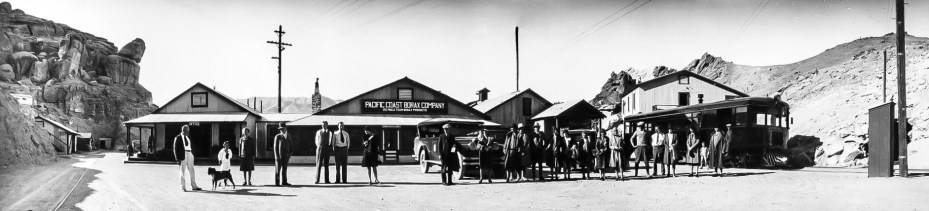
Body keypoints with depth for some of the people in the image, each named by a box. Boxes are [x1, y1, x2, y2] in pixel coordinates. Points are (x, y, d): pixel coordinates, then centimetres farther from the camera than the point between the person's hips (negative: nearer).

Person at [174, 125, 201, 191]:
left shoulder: (188, 137, 15)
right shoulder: (178, 138, -4)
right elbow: (176, 149, -7)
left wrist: (192, 155, 10)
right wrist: (178, 159, -12)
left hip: (189, 154, 6)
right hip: (182, 155, -6)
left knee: (191, 171, 7)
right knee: (182, 171, 1)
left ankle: (193, 186, 11)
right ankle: (182, 187, 6)